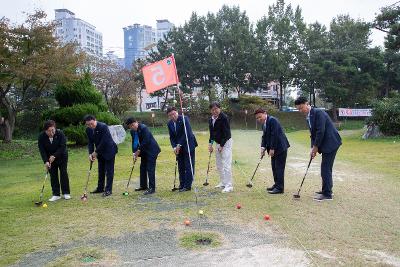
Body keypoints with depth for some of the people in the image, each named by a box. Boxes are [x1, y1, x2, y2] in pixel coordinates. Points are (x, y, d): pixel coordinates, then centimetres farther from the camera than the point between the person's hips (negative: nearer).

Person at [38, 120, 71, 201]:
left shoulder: (60, 133, -22)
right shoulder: (41, 137, -17)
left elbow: (63, 146, -21)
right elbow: (42, 150, -16)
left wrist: (54, 156, -27)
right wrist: (46, 161, -25)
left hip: (61, 156, -2)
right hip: (49, 158, 2)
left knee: (63, 173, -3)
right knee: (53, 175, 1)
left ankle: (66, 193, 5)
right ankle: (56, 194, 7)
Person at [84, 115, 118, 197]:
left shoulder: (103, 126, -25)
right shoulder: (88, 130, -3)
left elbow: (104, 141, -25)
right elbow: (90, 142, 2)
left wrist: (96, 152, -19)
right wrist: (90, 153, -12)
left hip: (109, 151, -7)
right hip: (100, 152, 7)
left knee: (109, 171, -4)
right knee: (101, 171, 15)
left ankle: (108, 190, 2)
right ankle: (100, 188, 26)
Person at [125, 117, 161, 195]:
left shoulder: (143, 128, -21)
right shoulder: (132, 131, 4)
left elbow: (146, 141, -24)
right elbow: (134, 142, 6)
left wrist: (139, 150, -17)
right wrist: (134, 152, -7)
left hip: (151, 150, -9)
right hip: (144, 151, 9)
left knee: (150, 169, -10)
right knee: (143, 168, 14)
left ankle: (152, 188, -6)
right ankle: (143, 185, 27)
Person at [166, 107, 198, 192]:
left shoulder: (184, 119, -15)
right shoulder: (169, 123, 3)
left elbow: (187, 133, -19)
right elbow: (172, 137, 6)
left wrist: (179, 145, -18)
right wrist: (174, 147, -10)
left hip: (188, 145, -5)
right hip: (179, 147, 6)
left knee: (188, 166, -3)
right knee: (181, 166, 8)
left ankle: (187, 186, 1)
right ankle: (182, 184, 18)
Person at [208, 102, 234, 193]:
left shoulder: (224, 118, -17)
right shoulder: (211, 120, 7)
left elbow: (226, 133, -19)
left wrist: (222, 145, -19)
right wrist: (210, 143, 2)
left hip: (226, 143, -8)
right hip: (218, 143, 9)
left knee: (226, 164, -12)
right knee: (219, 165, 14)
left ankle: (229, 185, -8)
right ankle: (223, 183, 26)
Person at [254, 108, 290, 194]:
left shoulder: (272, 120, -17)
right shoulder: (264, 123, 12)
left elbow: (274, 135, -22)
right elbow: (264, 136, 12)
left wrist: (272, 149, -20)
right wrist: (263, 147, -2)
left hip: (280, 147, -9)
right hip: (273, 148, 9)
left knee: (279, 167, -6)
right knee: (274, 167, 13)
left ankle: (280, 188, 0)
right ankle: (276, 185, 23)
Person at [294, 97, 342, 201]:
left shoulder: (318, 112, -16)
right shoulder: (308, 117, 12)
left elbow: (321, 131, -22)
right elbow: (313, 134, 14)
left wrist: (315, 147, -14)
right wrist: (313, 148, 3)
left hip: (331, 142, -10)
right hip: (325, 144, 10)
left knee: (325, 168, -8)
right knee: (326, 167, 16)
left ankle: (327, 194, -2)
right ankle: (326, 190, 27)